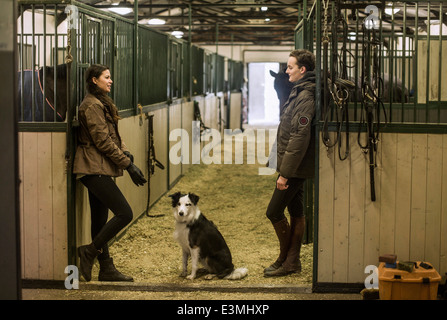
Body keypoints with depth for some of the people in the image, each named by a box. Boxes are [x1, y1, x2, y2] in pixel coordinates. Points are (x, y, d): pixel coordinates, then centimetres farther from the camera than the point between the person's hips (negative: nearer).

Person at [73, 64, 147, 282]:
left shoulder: (102, 104, 19)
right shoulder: (92, 105, -13)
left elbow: (113, 137, 17)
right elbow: (103, 141, -17)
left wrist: (127, 156, 0)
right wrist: (128, 165, -15)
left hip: (98, 170, 10)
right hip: (95, 169, -10)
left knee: (101, 219, 12)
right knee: (124, 213, -12)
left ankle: (106, 269, 17)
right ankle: (90, 252, -2)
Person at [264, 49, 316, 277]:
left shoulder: (305, 97, -21)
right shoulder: (300, 93, 12)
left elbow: (299, 138, -25)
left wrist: (285, 173, -23)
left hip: (295, 167, -10)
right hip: (297, 167, 10)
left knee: (274, 212, -3)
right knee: (296, 212, 14)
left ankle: (285, 260, 11)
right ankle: (292, 261, 22)